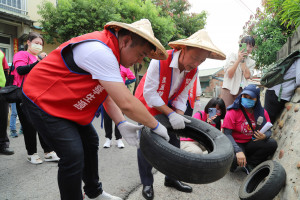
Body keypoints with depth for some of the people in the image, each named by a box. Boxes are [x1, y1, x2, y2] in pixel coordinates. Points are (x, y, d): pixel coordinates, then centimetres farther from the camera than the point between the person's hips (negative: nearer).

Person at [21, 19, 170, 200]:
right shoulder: (99, 51, -32)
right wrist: (156, 126, -20)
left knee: (90, 142, 14)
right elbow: (127, 103, -33)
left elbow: (107, 94, 2)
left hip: (67, 103, 10)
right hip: (43, 101, -10)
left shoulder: (108, 51, 1)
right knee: (74, 156, -15)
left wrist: (121, 124, -10)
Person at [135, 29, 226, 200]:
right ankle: (147, 183, 13)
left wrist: (179, 115, -21)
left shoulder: (193, 72, -12)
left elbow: (182, 96, -5)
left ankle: (171, 179, 26)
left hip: (167, 106, 5)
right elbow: (149, 93, -31)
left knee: (174, 142, 6)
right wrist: (171, 114, -34)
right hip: (147, 104, -5)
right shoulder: (160, 60, -31)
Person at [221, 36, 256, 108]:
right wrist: (238, 60, -12)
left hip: (242, 91, 3)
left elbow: (247, 76, -6)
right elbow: (229, 74, -8)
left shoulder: (251, 62, 13)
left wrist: (243, 60, -3)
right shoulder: (233, 56, 4)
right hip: (229, 89, -3)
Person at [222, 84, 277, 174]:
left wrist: (264, 136, -25)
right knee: (234, 159, -34)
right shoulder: (233, 112, -13)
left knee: (272, 143, -20)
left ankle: (249, 164, -7)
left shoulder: (262, 112, 0)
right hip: (237, 144, -4)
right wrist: (238, 151, -31)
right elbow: (227, 134, -18)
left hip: (252, 144, 5)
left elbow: (269, 131, 1)